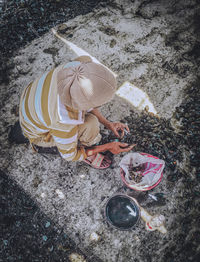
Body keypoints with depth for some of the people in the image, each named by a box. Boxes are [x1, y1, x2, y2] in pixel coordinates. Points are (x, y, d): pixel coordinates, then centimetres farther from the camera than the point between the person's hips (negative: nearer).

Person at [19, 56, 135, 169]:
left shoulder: (78, 67, -30)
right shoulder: (64, 122, -43)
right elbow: (69, 155, -21)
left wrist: (107, 123, -9)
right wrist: (107, 147, -17)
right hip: (40, 132, -6)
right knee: (90, 124, -29)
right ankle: (86, 149, 6)